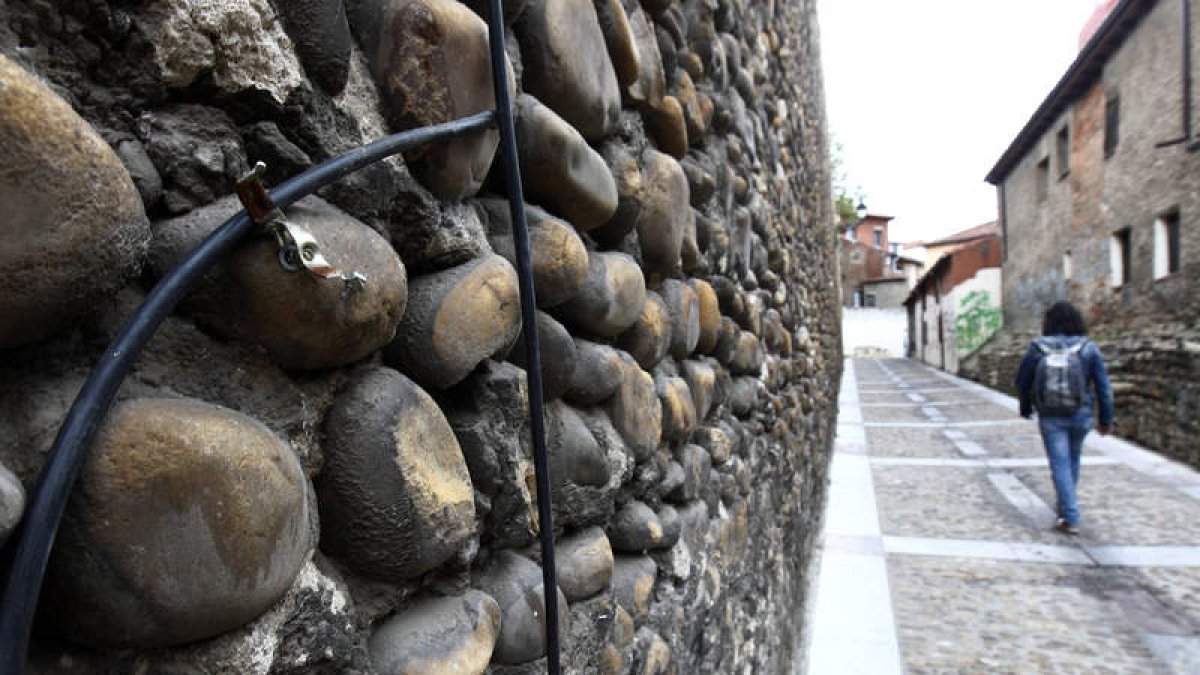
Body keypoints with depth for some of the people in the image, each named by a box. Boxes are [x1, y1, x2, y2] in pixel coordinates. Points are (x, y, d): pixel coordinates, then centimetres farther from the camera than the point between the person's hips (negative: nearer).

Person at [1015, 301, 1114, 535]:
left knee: (1060, 464, 2)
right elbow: (1103, 386, -3)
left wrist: (1025, 407, 18)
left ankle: (1070, 519, -2)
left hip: (1050, 417, -2)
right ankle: (1065, 506, 36)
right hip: (1081, 415, 2)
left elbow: (1023, 381, 1)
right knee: (1072, 459, 21)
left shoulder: (1037, 348, -7)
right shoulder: (1089, 348, -5)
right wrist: (1106, 419, 5)